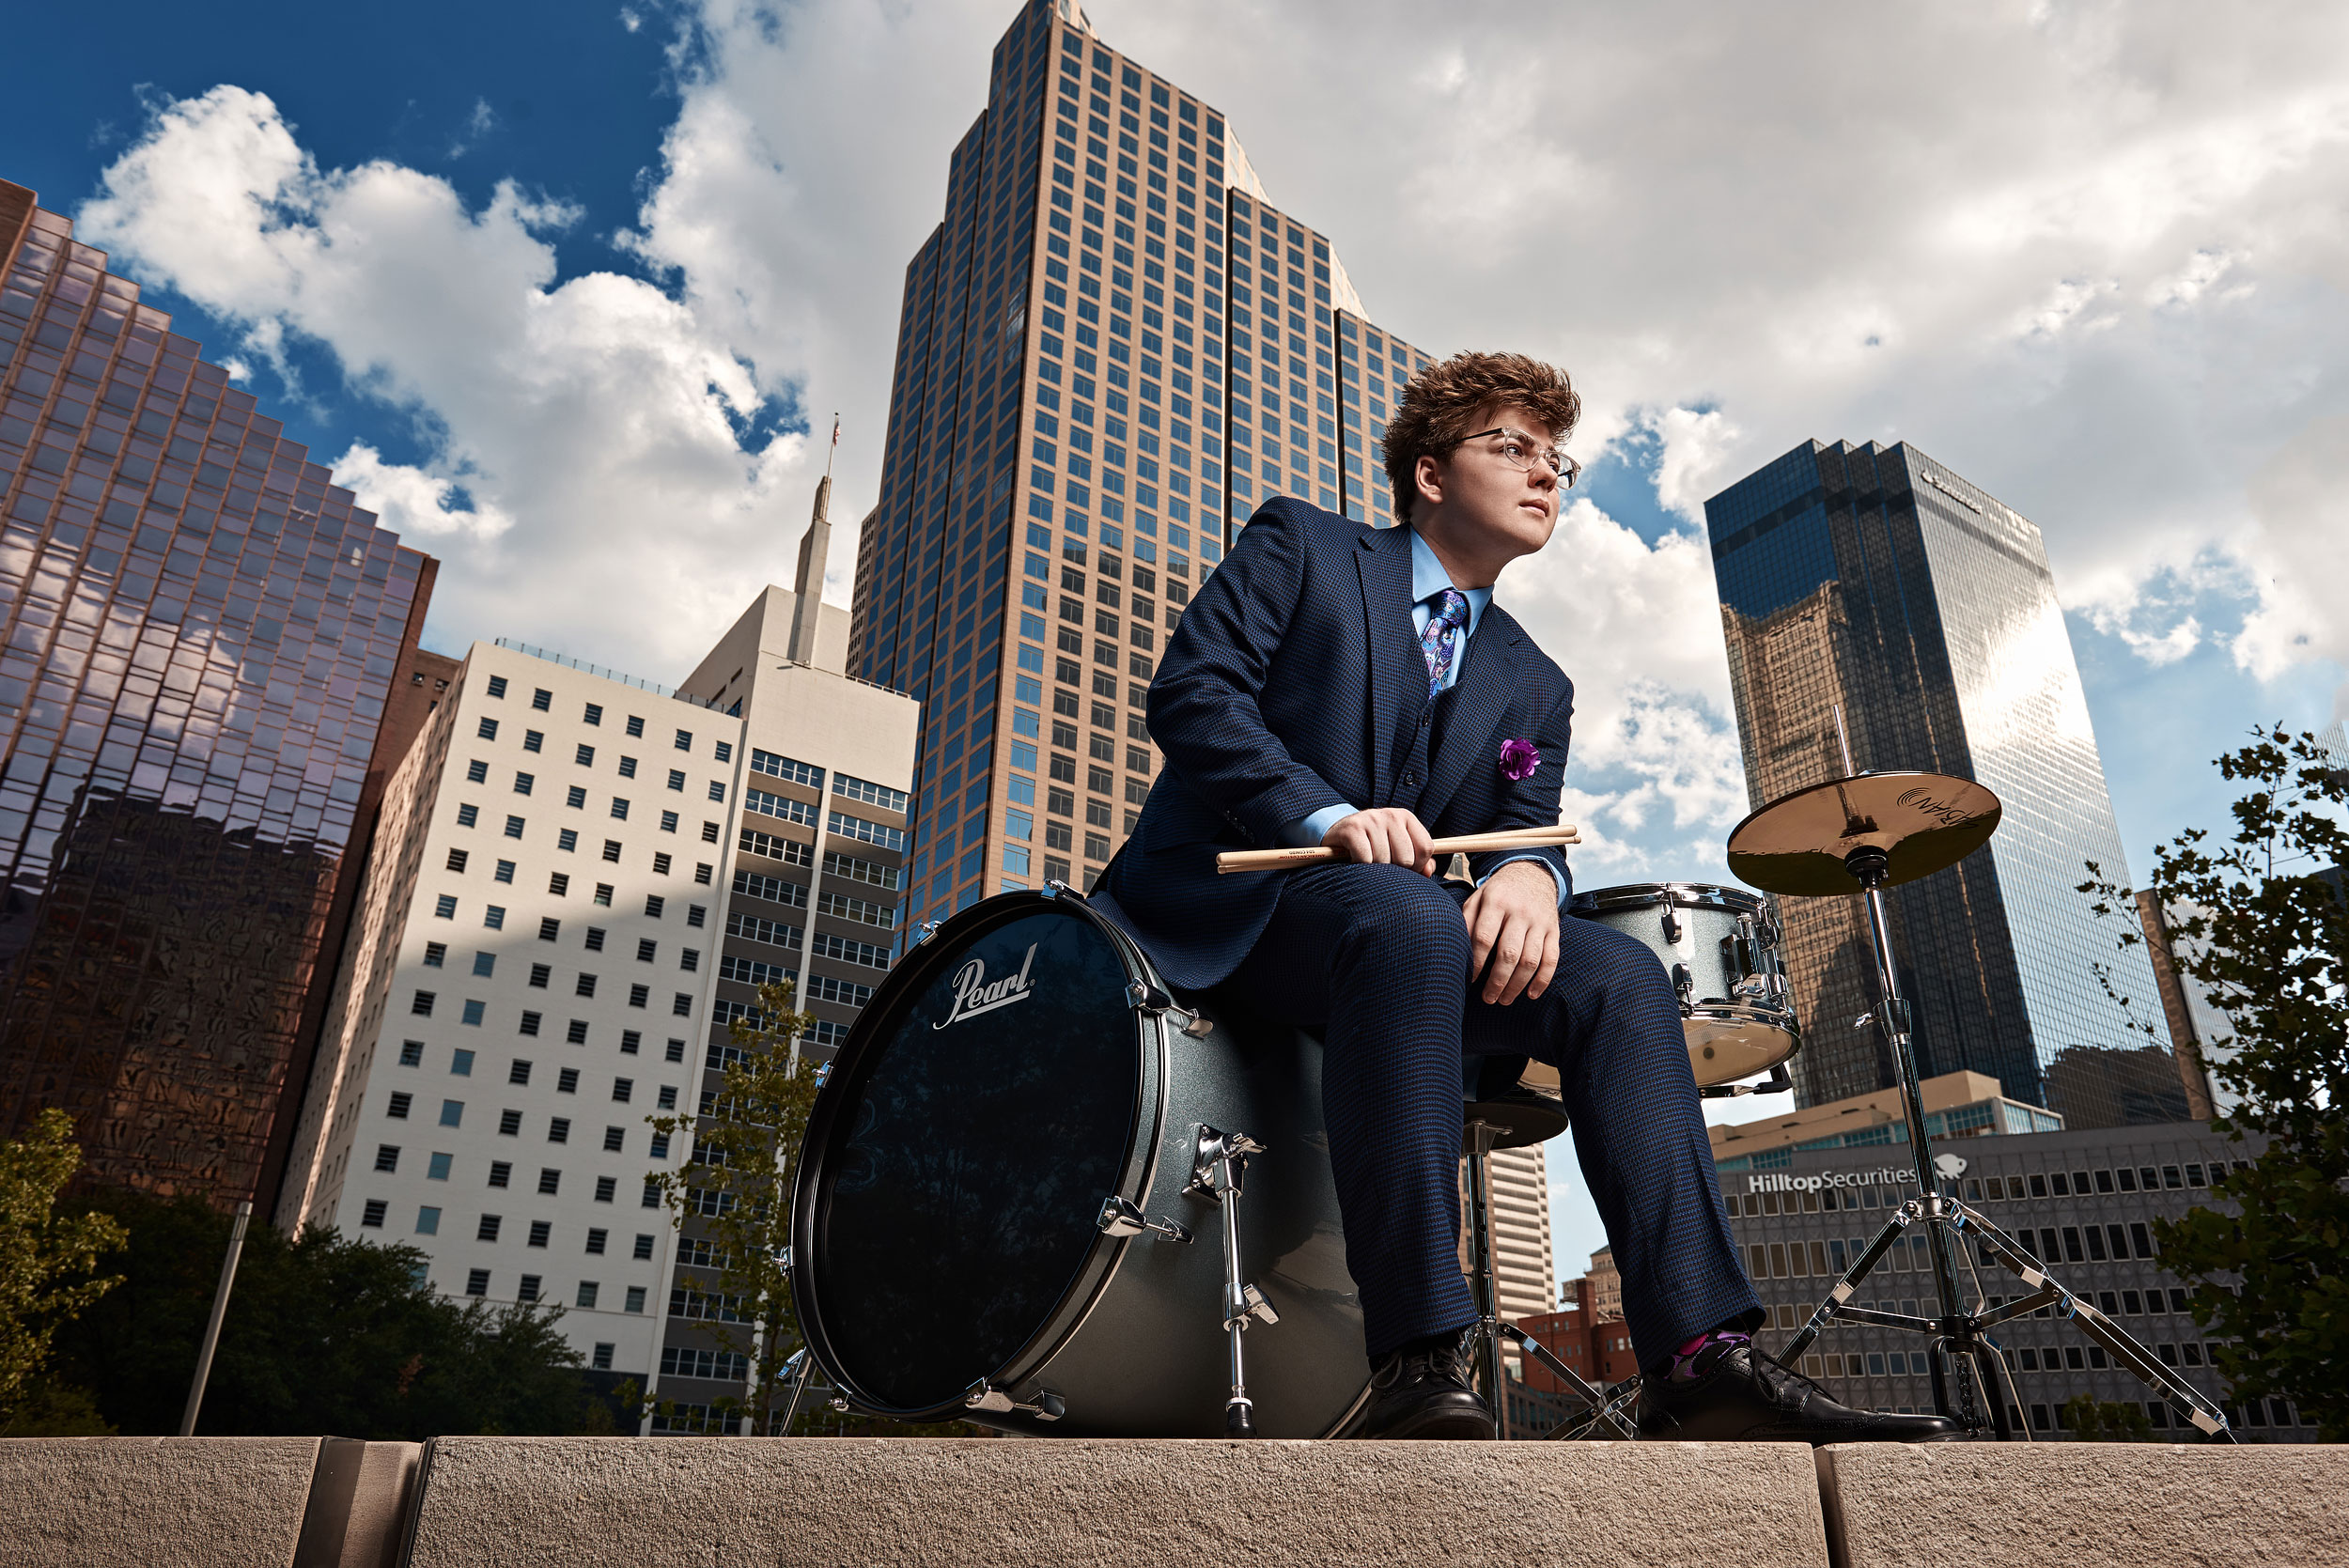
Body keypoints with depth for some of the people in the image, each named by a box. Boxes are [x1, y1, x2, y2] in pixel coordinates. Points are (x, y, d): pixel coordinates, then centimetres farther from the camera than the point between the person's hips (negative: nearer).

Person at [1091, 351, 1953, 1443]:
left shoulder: (1533, 688, 20)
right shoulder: (1299, 548, 8)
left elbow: (1526, 828, 6)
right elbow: (1191, 688, -6)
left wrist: (1528, 875, -21)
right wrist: (1329, 814, -22)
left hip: (1402, 933, 5)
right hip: (1222, 904, -5)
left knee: (1616, 973, -19)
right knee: (1406, 914, -36)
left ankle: (1702, 1359, -23)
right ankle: (1416, 1366, -36)